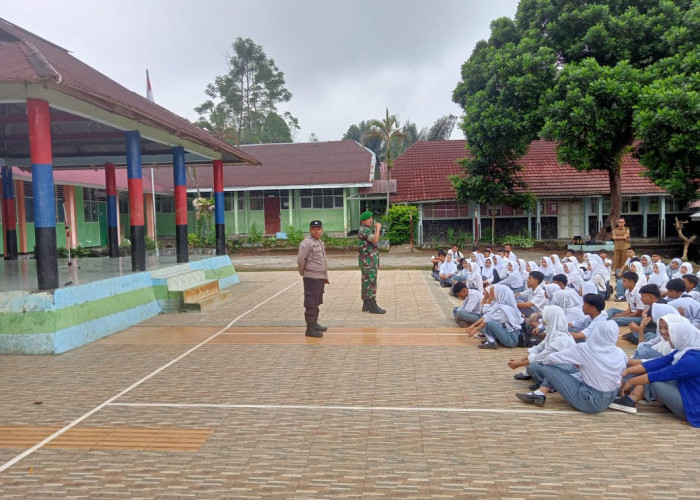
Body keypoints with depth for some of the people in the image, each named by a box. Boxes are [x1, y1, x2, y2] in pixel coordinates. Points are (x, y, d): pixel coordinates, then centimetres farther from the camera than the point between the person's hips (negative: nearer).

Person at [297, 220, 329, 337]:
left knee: (317, 303, 18)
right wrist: (303, 273, -5)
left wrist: (326, 276, 21)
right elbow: (300, 260, -18)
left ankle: (314, 324, 30)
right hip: (312, 278, -9)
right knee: (311, 304, -5)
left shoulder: (320, 243, 16)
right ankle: (310, 329, 0)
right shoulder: (307, 242, -13)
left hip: (321, 278, 9)